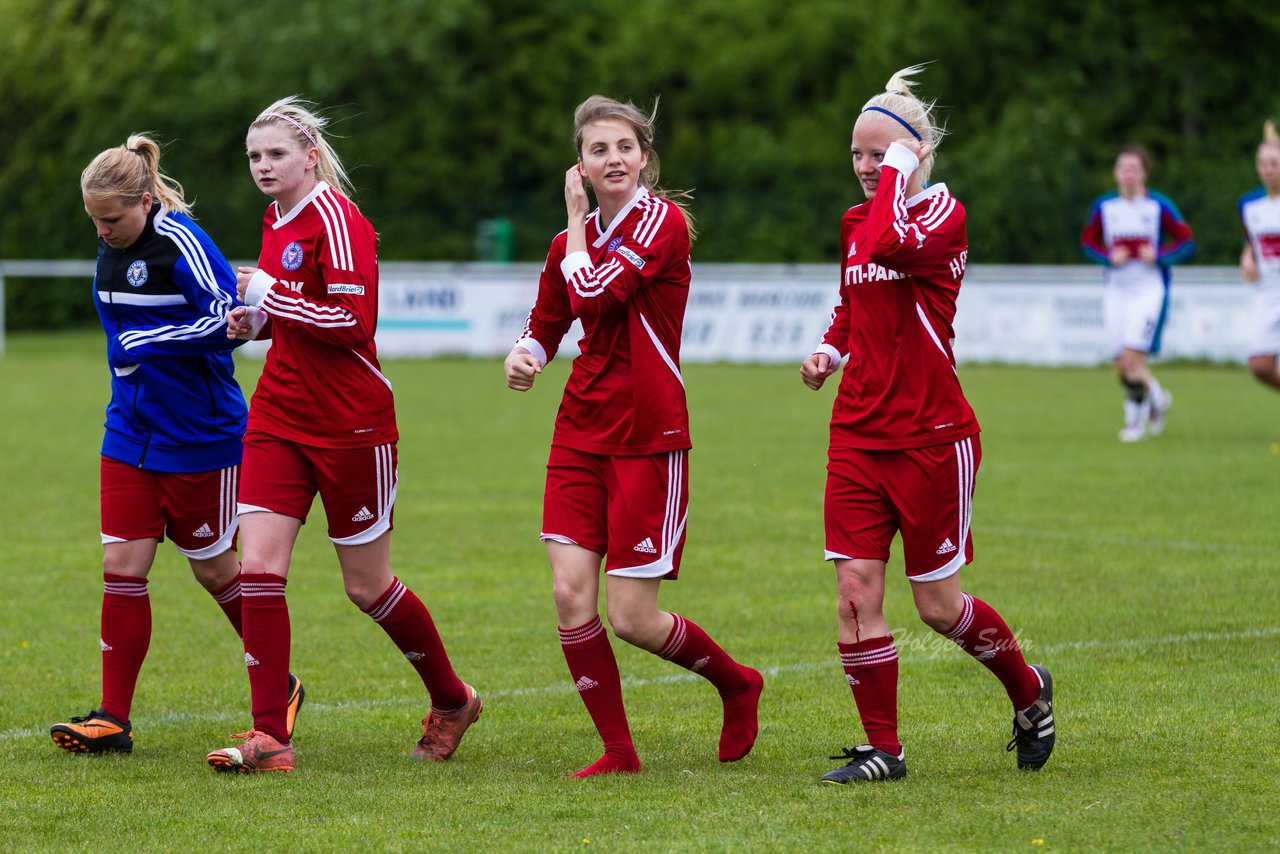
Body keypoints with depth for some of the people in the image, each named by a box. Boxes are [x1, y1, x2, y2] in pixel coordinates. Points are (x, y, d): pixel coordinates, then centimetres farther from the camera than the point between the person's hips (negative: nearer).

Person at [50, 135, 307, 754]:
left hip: (199, 440, -7)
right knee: (122, 567, -2)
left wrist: (148, 341, -21)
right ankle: (113, 719, 1)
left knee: (214, 569, 6)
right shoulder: (112, 246, 7)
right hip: (131, 432, 7)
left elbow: (230, 319, -24)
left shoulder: (180, 244, -19)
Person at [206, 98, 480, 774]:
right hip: (278, 418, 7)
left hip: (349, 425, -7)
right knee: (258, 567, -8)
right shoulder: (276, 221, 12)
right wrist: (256, 320, 6)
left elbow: (354, 320, -22)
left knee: (367, 584, 4)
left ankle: (452, 700, 28)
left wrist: (267, 293, -19)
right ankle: (270, 737, -9)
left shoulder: (335, 218, -14)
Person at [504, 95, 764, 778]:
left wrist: (575, 222, -6)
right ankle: (618, 752, 7)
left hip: (649, 438, -6)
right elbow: (544, 325, 19)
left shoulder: (662, 221, -10)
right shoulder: (575, 238, 10)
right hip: (581, 432, 6)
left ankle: (738, 684, 23)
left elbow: (592, 294, -20)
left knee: (630, 617, -5)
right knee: (571, 594, -6)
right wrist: (523, 357, -3)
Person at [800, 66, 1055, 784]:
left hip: (933, 439, -6)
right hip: (858, 435, 6)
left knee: (938, 604, 2)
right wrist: (831, 350, 11)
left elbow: (891, 244, -32)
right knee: (856, 587, -5)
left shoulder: (944, 213, -10)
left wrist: (900, 172, -20)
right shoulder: (857, 221, 11)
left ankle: (1029, 690, 28)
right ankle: (883, 748, 4)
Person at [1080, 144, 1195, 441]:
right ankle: (1157, 398, 31)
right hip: (1116, 291, 4)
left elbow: (1187, 243, 0)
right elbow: (1088, 242, 13)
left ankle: (1136, 419, 1)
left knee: (1131, 358, -16)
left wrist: (1159, 256, -17)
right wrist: (1109, 258, -7)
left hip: (1150, 291, -4)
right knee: (1122, 364, 3)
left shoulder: (1159, 206, -5)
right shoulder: (1104, 206, 3)